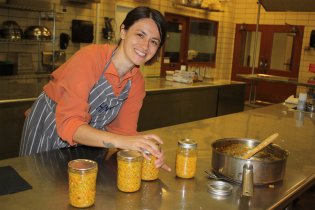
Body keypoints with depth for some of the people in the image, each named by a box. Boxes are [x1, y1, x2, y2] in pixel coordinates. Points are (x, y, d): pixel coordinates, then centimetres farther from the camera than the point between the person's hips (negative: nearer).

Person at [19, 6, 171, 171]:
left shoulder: (137, 82, -11)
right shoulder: (90, 57, -29)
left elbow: (124, 130, -10)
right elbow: (68, 123, -35)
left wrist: (147, 152, -30)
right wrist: (120, 141, -48)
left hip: (85, 140, 4)